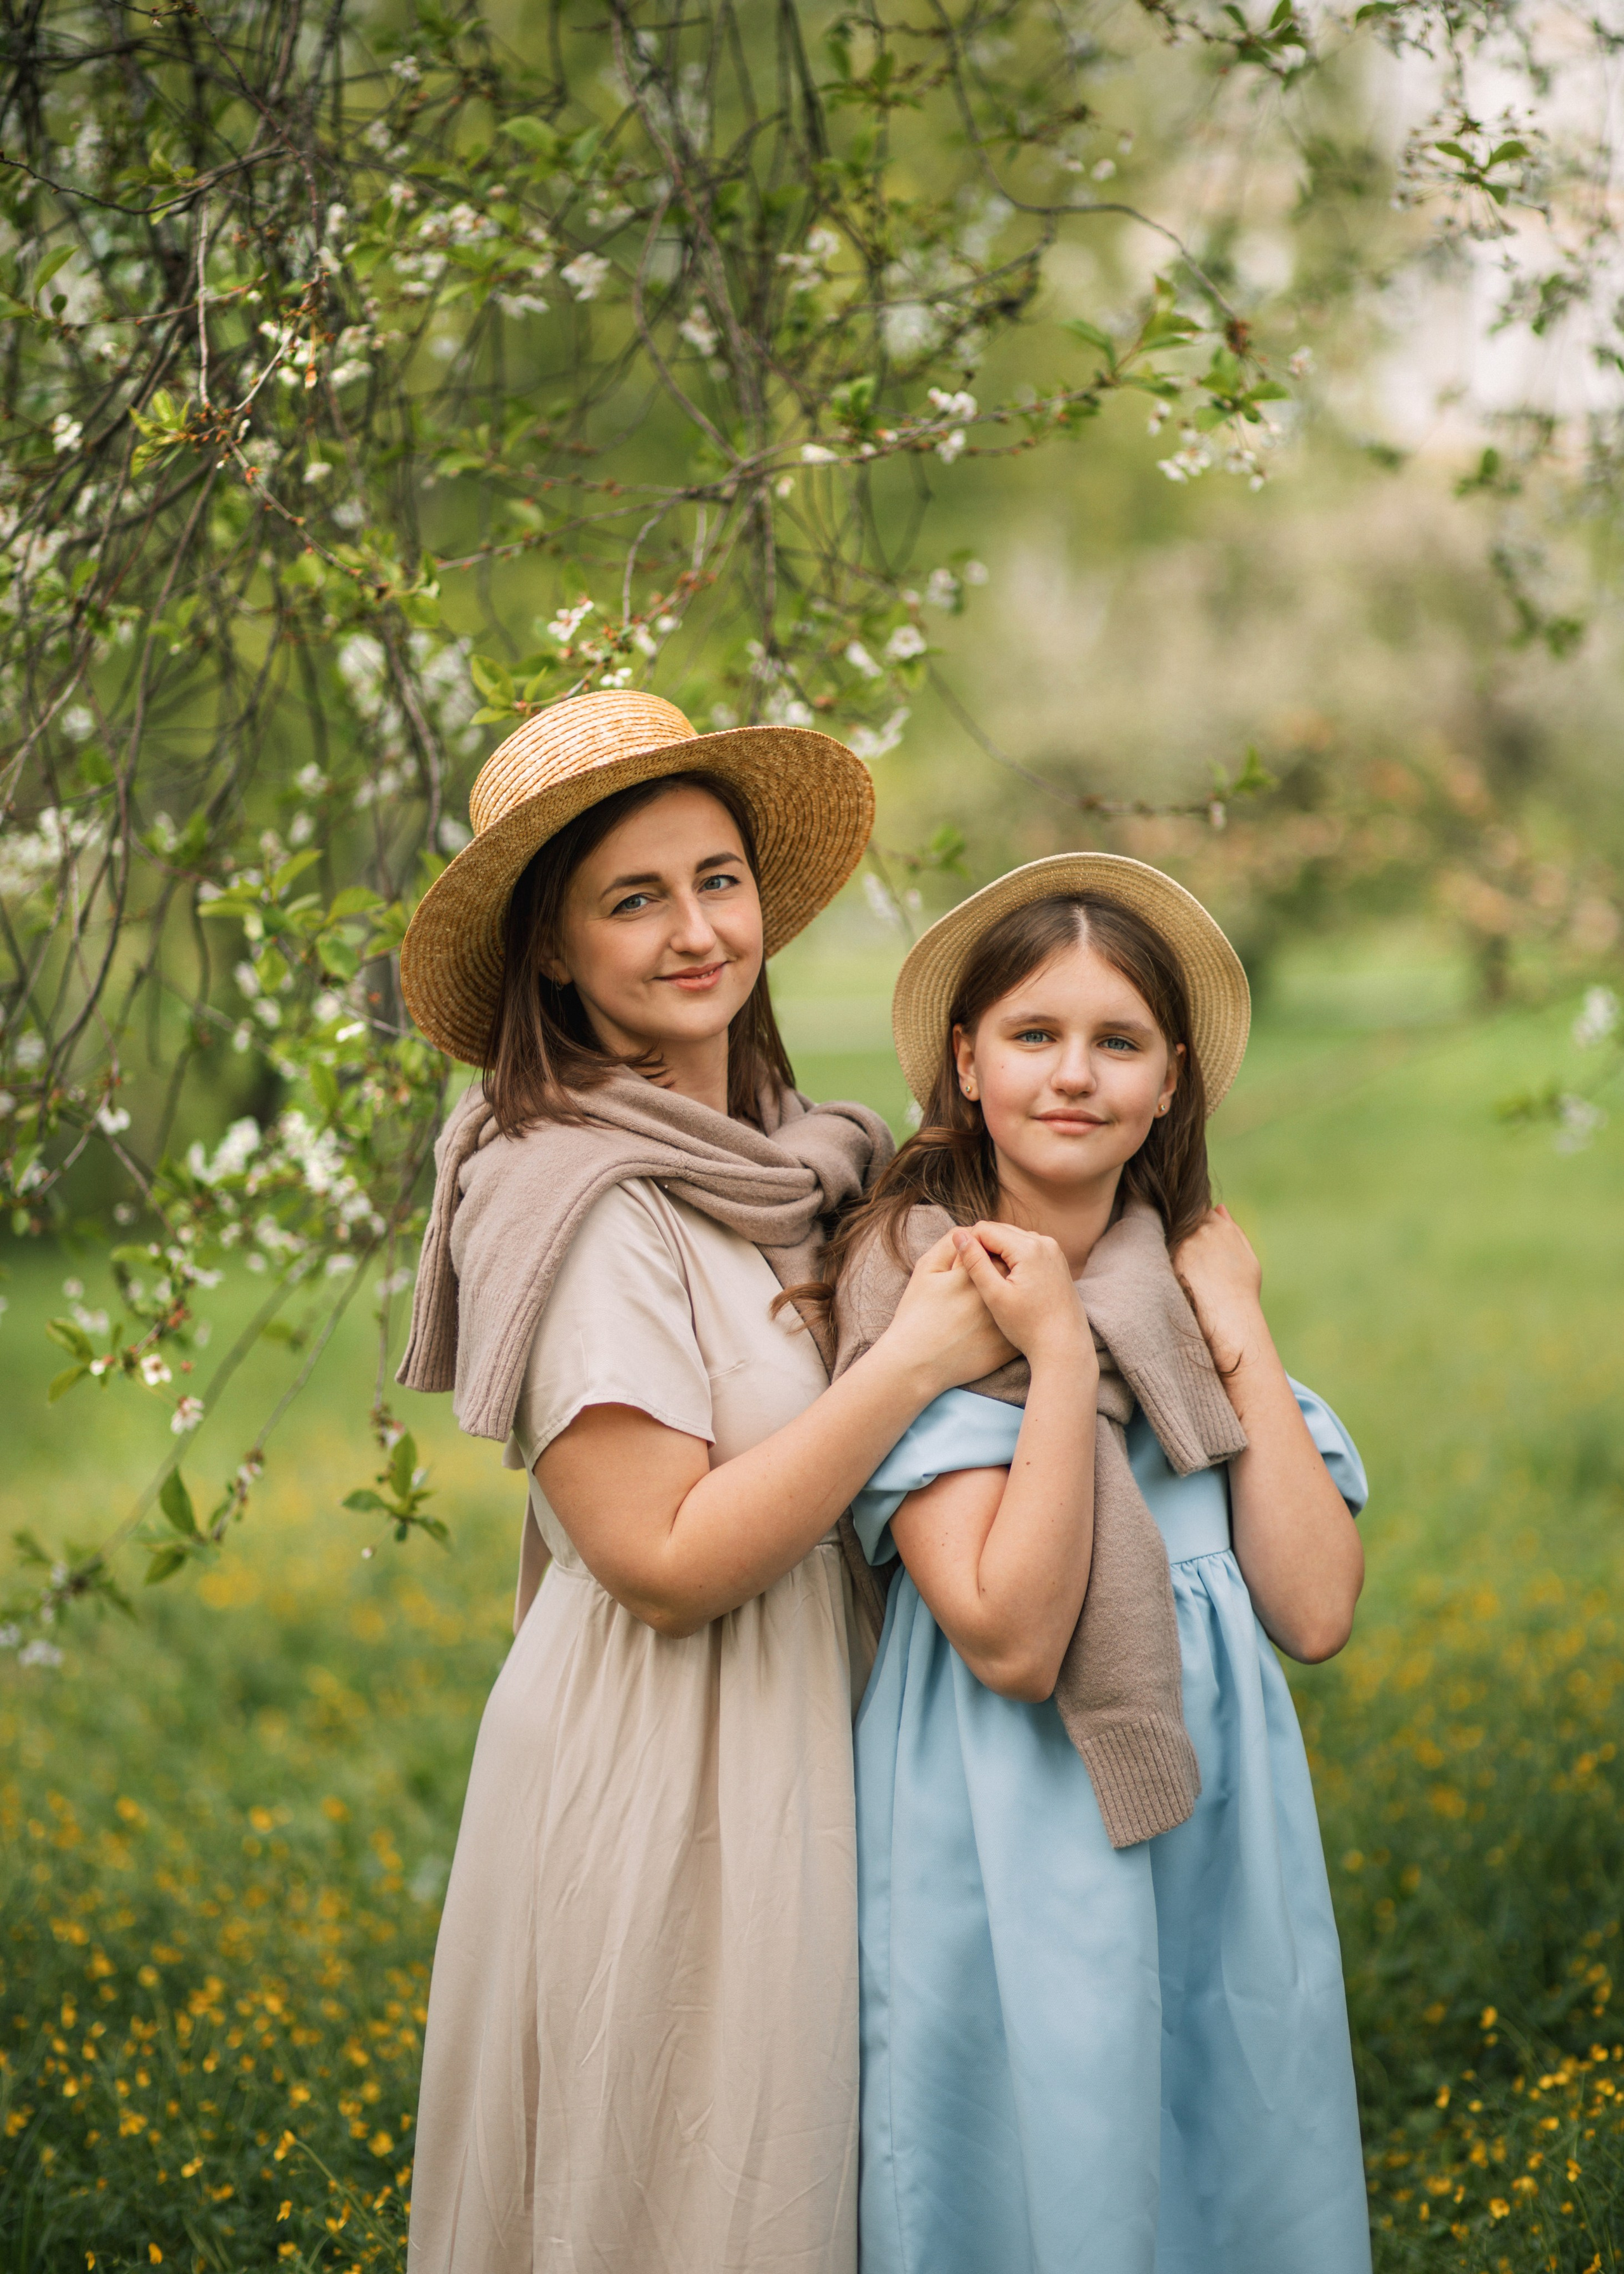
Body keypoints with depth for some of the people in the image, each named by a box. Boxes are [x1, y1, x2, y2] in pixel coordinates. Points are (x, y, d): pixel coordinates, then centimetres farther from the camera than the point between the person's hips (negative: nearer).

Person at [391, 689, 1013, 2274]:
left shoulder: (773, 1160, 8)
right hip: (658, 1779, -8)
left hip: (797, 1748, 8)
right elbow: (668, 1560, -21)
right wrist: (918, 1359, -19)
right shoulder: (578, 1197, -17)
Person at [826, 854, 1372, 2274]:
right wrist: (1061, 1356, -21)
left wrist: (1238, 1334, -6)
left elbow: (1317, 1611, -6)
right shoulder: (912, 1277, -10)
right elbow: (1010, 1638, -20)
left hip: (1223, 1837, 5)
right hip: (1013, 1850, -5)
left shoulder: (1196, 1280, 5)